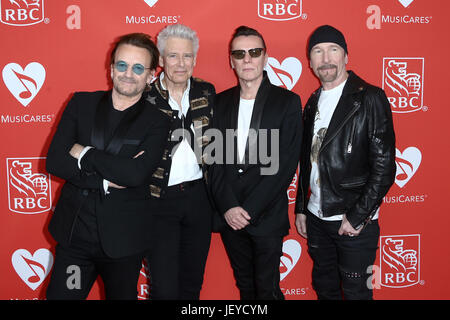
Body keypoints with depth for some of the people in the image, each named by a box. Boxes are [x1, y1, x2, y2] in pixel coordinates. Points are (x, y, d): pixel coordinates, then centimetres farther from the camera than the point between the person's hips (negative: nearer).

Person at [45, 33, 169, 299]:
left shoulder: (157, 122, -6)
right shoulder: (81, 103, 3)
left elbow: (136, 174, -22)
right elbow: (54, 161, -6)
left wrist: (84, 153, -13)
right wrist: (104, 181, -16)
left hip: (123, 240, -2)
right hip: (73, 234, 2)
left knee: (121, 295, 17)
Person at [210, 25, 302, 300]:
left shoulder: (287, 102, -4)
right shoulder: (220, 102, 7)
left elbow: (286, 164, -10)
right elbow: (214, 159, 2)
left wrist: (249, 210, -15)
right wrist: (228, 207, -10)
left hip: (266, 216, -3)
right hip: (229, 216, 4)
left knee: (267, 290, 6)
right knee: (245, 286, 18)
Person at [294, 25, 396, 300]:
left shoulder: (370, 98, -10)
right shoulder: (313, 103, 10)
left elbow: (384, 166, -15)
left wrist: (357, 217, -16)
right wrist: (301, 209, 13)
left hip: (355, 221, -6)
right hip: (316, 217, 6)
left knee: (355, 291, 7)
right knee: (324, 287, 19)